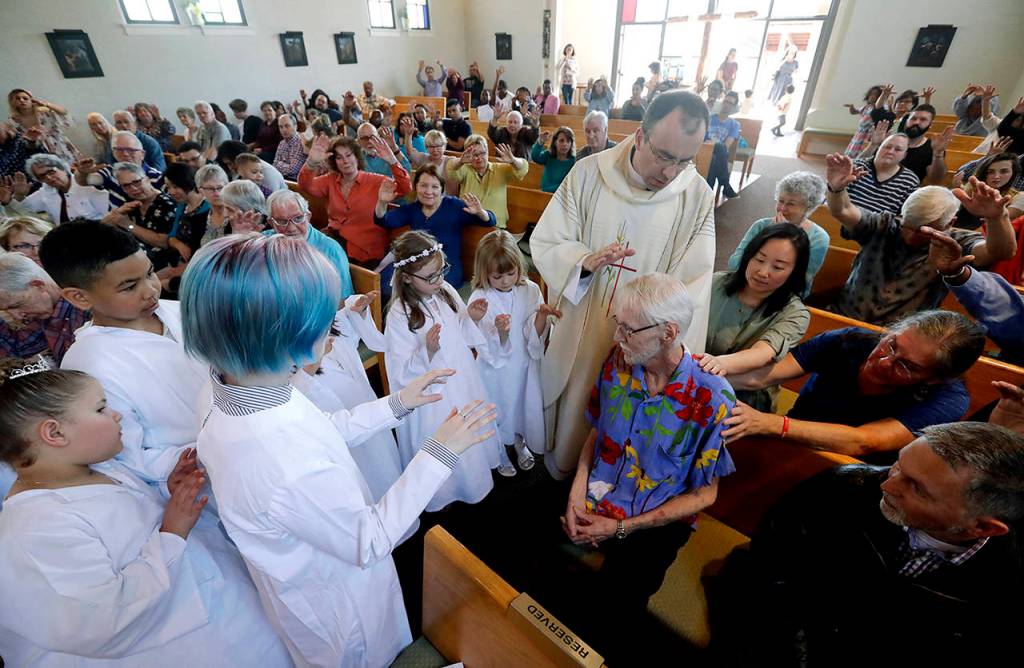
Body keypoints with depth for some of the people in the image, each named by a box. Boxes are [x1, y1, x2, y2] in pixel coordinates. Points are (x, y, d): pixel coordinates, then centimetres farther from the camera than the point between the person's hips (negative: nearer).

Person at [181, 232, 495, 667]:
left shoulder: (234, 389, -19)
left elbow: (322, 431, -2)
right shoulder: (293, 470, -45)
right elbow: (371, 542, -27)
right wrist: (440, 453, -25)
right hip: (337, 603, -7)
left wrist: (395, 405, -3)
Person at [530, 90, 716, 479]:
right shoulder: (588, 173, -14)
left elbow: (692, 286, -15)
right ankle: (559, 461, 56)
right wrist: (584, 261, -31)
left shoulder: (698, 196, -14)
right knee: (568, 399, 23)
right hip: (578, 327, 1)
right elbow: (544, 243, -11)